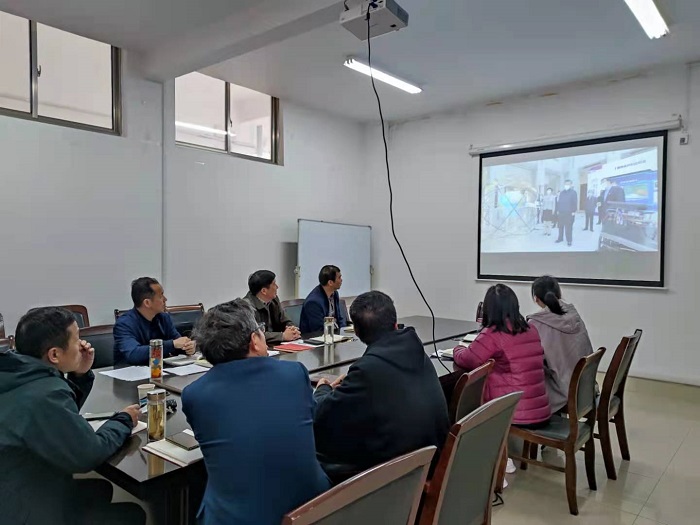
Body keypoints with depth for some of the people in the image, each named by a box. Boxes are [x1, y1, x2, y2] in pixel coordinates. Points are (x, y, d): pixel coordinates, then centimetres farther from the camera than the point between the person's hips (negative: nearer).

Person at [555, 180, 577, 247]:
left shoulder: (573, 192, -1)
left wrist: (573, 211, -11)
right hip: (561, 212, 5)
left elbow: (575, 202, -5)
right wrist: (558, 210, 10)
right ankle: (560, 238, 22)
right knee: (560, 226, 10)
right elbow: (558, 202, 17)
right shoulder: (561, 193, 15)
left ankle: (569, 240, 0)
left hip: (569, 213, -5)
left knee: (568, 227, -5)